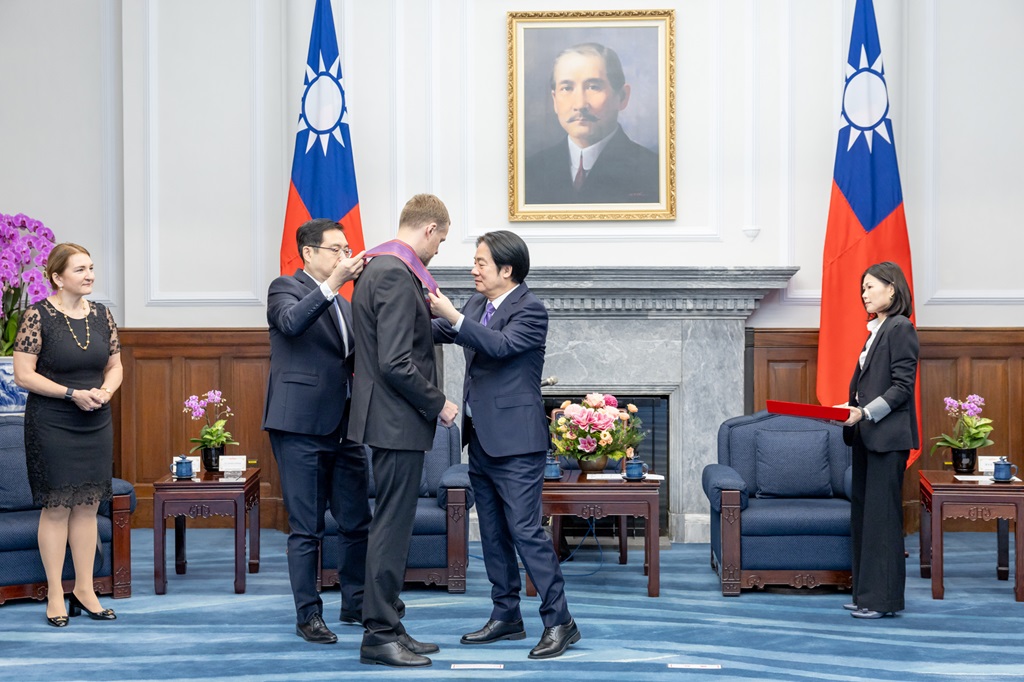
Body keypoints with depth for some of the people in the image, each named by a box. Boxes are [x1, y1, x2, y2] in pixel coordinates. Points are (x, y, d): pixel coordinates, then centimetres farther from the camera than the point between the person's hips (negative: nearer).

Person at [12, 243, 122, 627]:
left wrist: (105, 390, -8)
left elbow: (115, 366, 14)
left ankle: (84, 590, 18)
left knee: (88, 506, 8)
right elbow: (23, 374, -12)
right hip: (51, 425, -5)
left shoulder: (101, 315, 6)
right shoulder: (37, 316, -10)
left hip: (96, 424, 5)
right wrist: (72, 393, -19)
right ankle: (55, 595, 9)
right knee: (57, 506, -1)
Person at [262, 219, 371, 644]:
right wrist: (333, 283, -33)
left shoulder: (343, 304, 20)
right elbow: (291, 322, -24)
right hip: (301, 427, -7)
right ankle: (308, 615, 8)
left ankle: (356, 603, 25)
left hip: (343, 428, 7)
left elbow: (356, 358, 18)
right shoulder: (286, 288, -2)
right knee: (306, 529, -1)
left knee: (357, 523, 11)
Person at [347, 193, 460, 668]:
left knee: (393, 525, 15)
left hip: (392, 419, 11)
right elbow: (395, 363, -24)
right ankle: (379, 635, 3)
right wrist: (438, 404, -13)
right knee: (392, 527, -4)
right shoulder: (397, 275, -19)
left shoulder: (377, 268, 13)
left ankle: (387, 627, 22)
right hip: (398, 421, -11)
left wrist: (435, 315, 15)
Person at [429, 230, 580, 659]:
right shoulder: (477, 305, 12)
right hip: (481, 438, 9)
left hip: (515, 442, -8)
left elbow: (501, 345, -26)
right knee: (493, 532, 13)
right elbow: (437, 332, 13)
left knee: (525, 530, -10)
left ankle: (559, 621, -4)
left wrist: (452, 316, -31)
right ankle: (506, 616, 22)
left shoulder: (530, 309, -12)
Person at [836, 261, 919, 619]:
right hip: (867, 436, 9)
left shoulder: (900, 328, -10)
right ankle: (866, 592, 18)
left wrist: (865, 413, -23)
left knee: (881, 515, -6)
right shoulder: (876, 330, 17)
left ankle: (883, 597, 0)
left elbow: (902, 388, -15)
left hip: (887, 435, -9)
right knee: (862, 513, 11)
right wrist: (850, 410, 6)